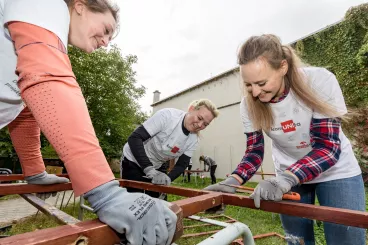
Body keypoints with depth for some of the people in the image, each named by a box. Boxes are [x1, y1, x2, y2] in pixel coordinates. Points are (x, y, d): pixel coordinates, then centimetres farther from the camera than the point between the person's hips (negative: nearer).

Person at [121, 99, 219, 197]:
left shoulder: (193, 140, -11)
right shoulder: (167, 115, -28)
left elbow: (182, 165, -7)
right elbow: (134, 138, -30)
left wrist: (168, 178, -29)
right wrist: (149, 170, -39)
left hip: (156, 167, 5)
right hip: (133, 161, -5)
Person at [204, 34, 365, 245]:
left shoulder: (320, 81, -26)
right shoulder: (249, 105, -18)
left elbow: (328, 147, -27)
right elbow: (254, 152, -11)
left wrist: (284, 179, -42)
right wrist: (232, 181, -29)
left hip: (337, 171, -1)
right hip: (289, 175, 2)